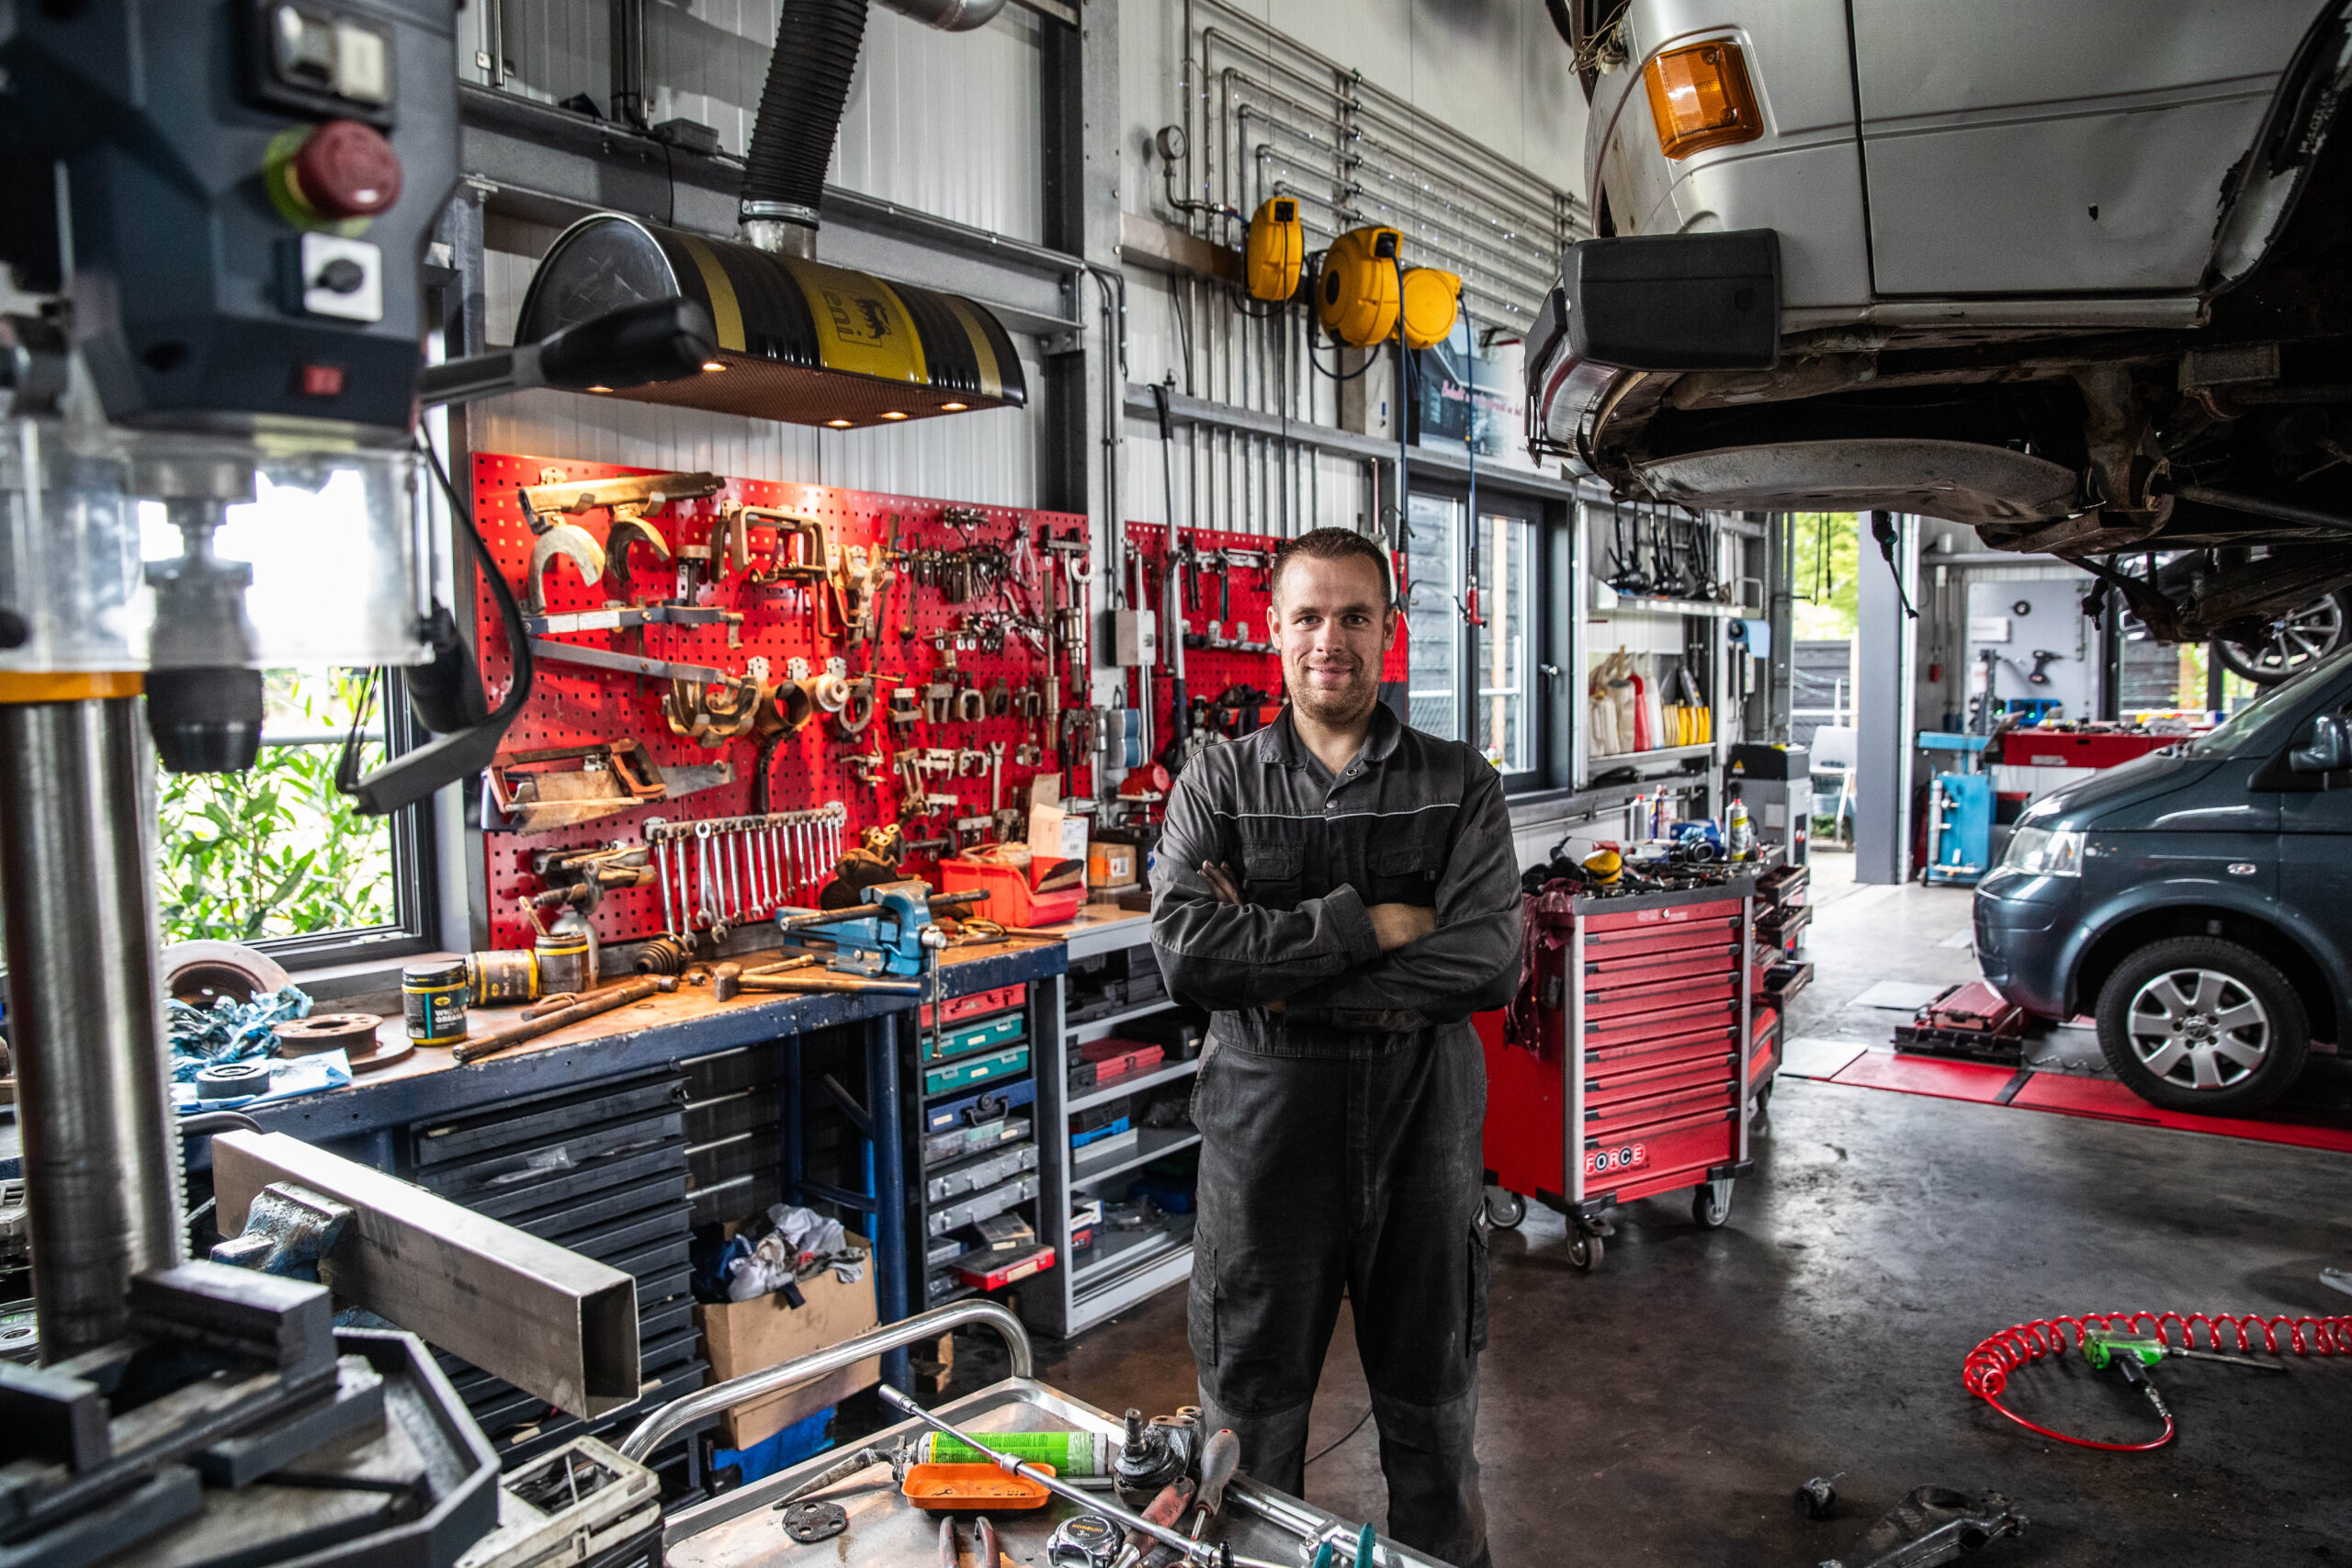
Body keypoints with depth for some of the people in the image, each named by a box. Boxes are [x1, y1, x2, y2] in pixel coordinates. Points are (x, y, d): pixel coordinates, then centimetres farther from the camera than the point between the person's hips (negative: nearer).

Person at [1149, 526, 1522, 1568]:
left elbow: (1489, 965, -14)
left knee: (1433, 1405, 19)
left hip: (1423, 1122, 1)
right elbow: (1185, 953, -15)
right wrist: (1365, 924, -19)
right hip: (1265, 1120, 0)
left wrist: (1282, 970, -16)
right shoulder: (1216, 785, 0)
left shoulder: (1460, 786, 0)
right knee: (1250, 1410, 15)